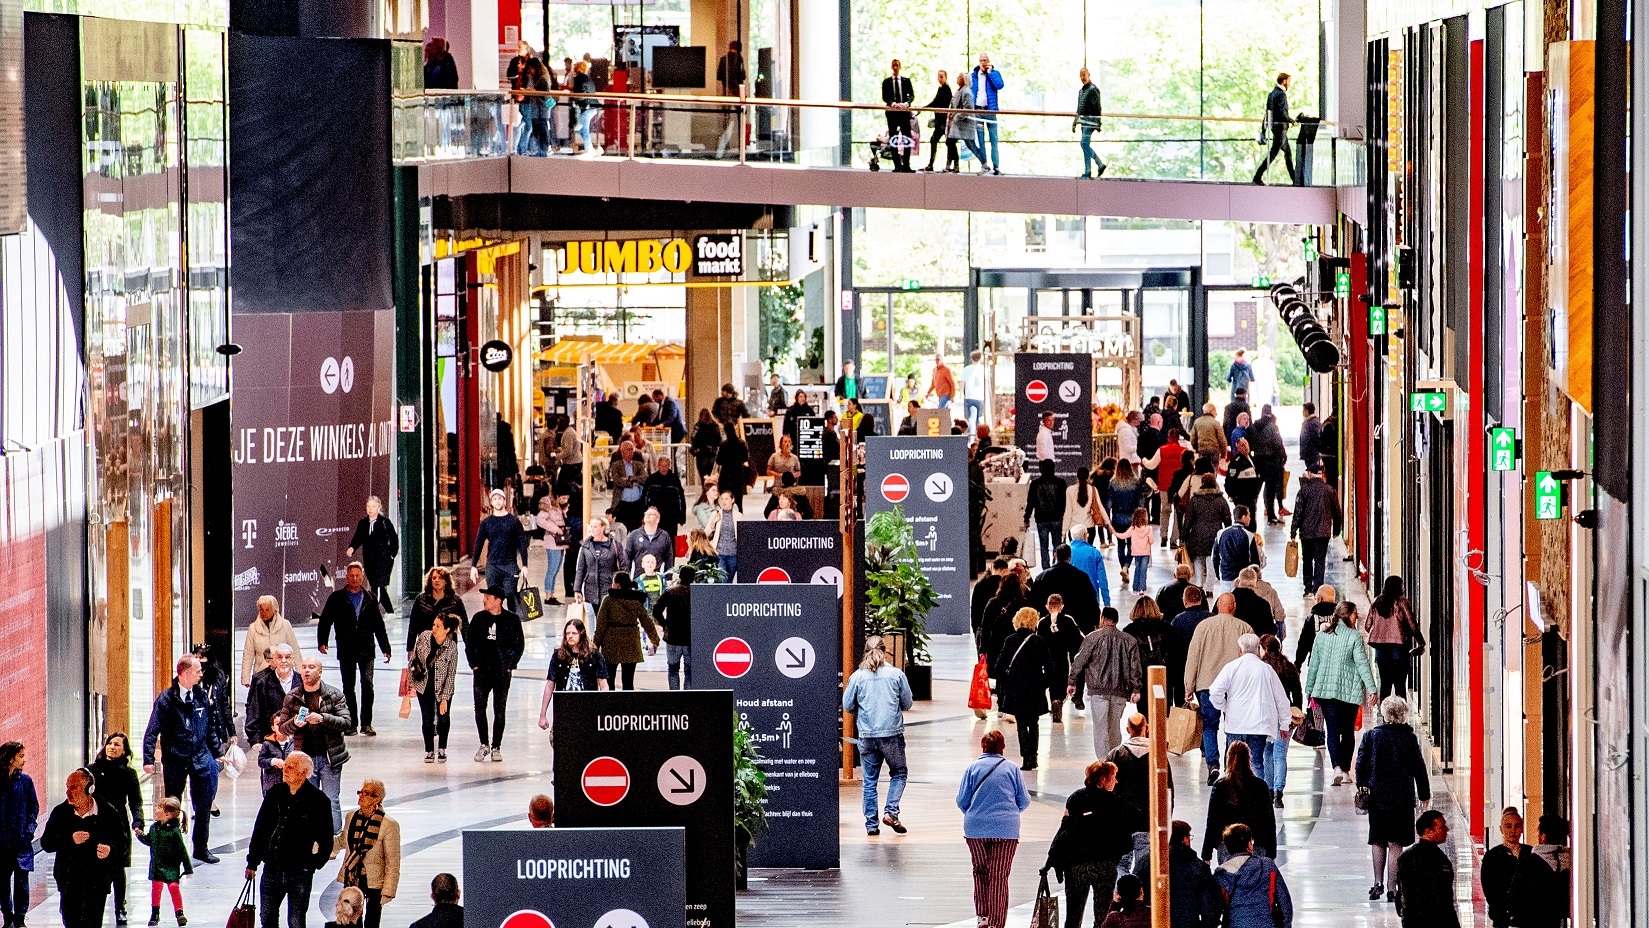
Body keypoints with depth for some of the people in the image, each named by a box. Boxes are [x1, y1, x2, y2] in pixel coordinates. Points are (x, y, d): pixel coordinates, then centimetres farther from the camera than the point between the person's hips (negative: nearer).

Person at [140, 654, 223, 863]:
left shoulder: (201, 695, 4)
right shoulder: (167, 699, -10)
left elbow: (210, 726, 15)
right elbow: (152, 731, -10)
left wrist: (217, 752, 17)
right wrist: (148, 759, -18)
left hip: (201, 757, 4)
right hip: (175, 759, -4)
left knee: (204, 804, 5)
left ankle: (201, 848, 17)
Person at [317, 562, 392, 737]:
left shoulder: (370, 599, 11)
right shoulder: (336, 598, 7)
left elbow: (379, 626, 15)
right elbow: (325, 621, 5)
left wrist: (385, 648, 11)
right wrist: (322, 642, -9)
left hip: (366, 650, 0)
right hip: (346, 650, 0)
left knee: (367, 684, -10)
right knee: (348, 687, 2)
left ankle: (366, 723, -5)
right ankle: (351, 723, 7)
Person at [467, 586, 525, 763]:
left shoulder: (512, 619, 1)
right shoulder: (478, 618, 7)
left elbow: (519, 644, 5)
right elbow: (469, 642, 11)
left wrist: (510, 665, -2)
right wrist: (474, 664, 2)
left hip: (502, 671, -2)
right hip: (482, 670, 2)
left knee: (500, 711, 1)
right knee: (479, 708, -4)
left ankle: (496, 747, 8)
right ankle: (484, 745, 7)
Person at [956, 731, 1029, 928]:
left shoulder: (973, 768, 0)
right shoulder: (1012, 769, 1)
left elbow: (962, 800, 1)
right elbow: (1024, 801, 5)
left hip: (976, 829, 1)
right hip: (1006, 829, -1)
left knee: (980, 871, 17)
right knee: (999, 877, 2)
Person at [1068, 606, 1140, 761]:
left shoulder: (1093, 638, -2)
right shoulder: (1129, 640, 7)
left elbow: (1080, 661, 0)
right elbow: (1135, 667, 5)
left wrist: (1072, 682, 9)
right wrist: (1136, 689, 6)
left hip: (1099, 690, -3)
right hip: (1120, 690, 3)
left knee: (1101, 727, -4)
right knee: (1115, 727, 13)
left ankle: (1103, 761, -13)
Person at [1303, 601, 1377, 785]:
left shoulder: (1321, 635, 5)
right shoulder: (1354, 636, -7)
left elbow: (1314, 664, 10)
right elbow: (1362, 664, -9)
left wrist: (1309, 689, 17)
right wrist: (1371, 689, -7)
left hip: (1325, 689, 2)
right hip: (1350, 691, -2)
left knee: (1332, 730, -2)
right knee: (1347, 731, 10)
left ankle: (1337, 768, -22)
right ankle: (1346, 771, 15)